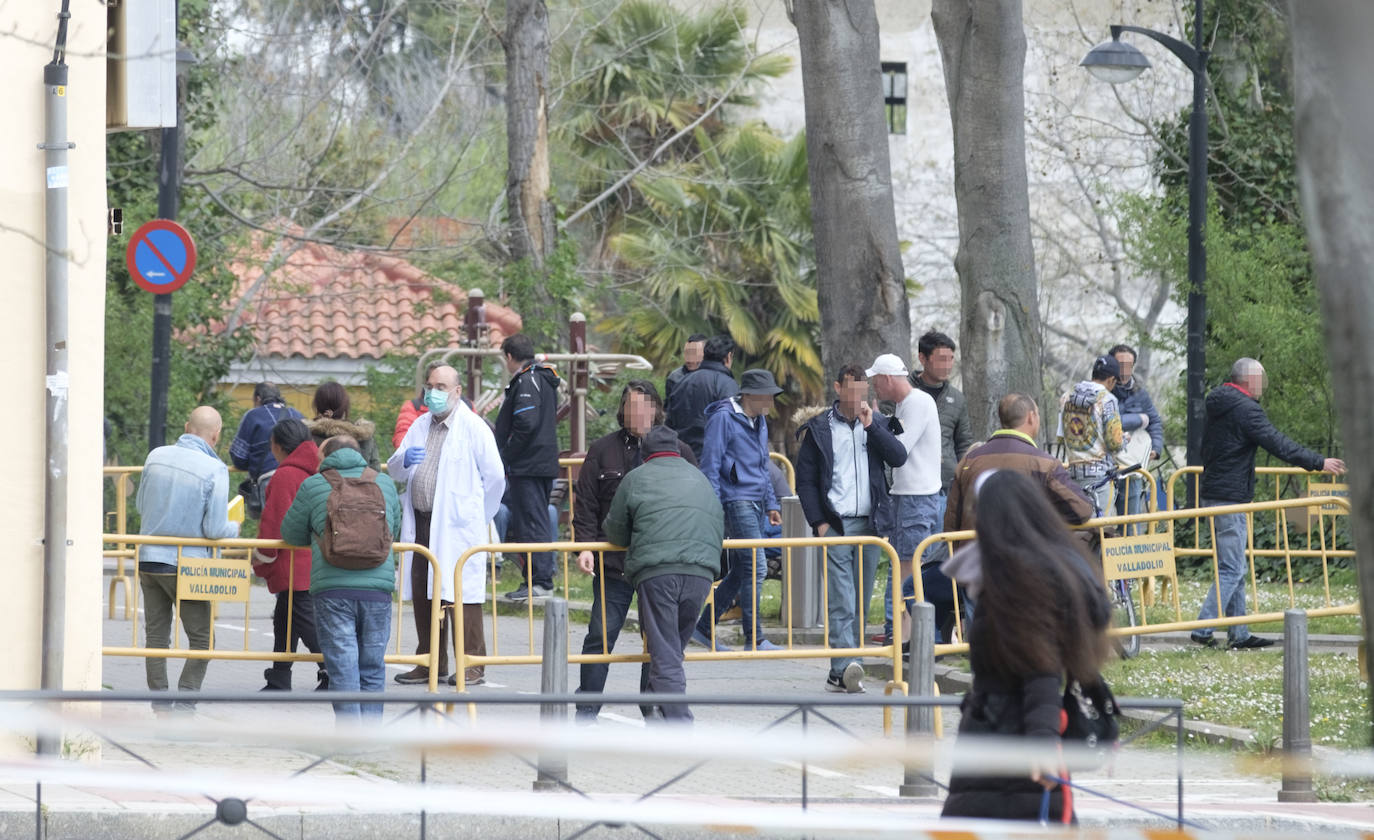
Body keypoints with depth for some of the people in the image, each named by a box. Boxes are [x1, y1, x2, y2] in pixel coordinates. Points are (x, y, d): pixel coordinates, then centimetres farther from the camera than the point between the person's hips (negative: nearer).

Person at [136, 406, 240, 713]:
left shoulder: (156, 457, 2)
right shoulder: (214, 470, -14)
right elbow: (215, 530, -14)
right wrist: (235, 527, 8)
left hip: (148, 559, 5)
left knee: (156, 636, 11)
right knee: (201, 638, 5)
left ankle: (160, 707, 12)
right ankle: (184, 705, -6)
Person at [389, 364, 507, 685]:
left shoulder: (473, 427, -3)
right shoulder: (420, 426, 17)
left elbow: (494, 477, -2)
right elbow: (393, 471, 16)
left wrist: (476, 517, 3)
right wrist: (404, 460, -8)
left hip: (458, 527, -7)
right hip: (421, 524, 7)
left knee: (461, 596, -8)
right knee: (422, 595, 8)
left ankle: (472, 665, -4)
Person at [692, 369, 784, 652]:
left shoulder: (759, 421, 17)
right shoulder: (723, 418, -10)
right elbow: (710, 465, -12)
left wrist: (771, 504, 22)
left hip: (756, 505, 9)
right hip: (736, 500, -9)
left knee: (742, 570, 10)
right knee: (755, 567, -12)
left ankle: (704, 627, 20)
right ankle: (754, 638, -8)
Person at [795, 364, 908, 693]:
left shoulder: (875, 424, 11)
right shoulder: (818, 429, 3)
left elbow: (898, 457, -4)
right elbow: (805, 480, 3)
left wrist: (871, 425, -11)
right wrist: (818, 522, -6)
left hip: (870, 525, 4)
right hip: (835, 526, -4)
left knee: (860, 601, 5)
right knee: (840, 602, -14)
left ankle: (840, 673, 10)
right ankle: (845, 667, -24)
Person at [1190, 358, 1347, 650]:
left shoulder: (1217, 406, 15)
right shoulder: (1245, 409, -15)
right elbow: (1279, 445, -19)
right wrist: (1319, 463, -15)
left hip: (1213, 492, 10)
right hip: (1231, 495, -10)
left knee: (1234, 568, 13)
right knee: (1231, 569, -9)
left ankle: (1239, 635, 14)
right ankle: (1203, 628, -13)